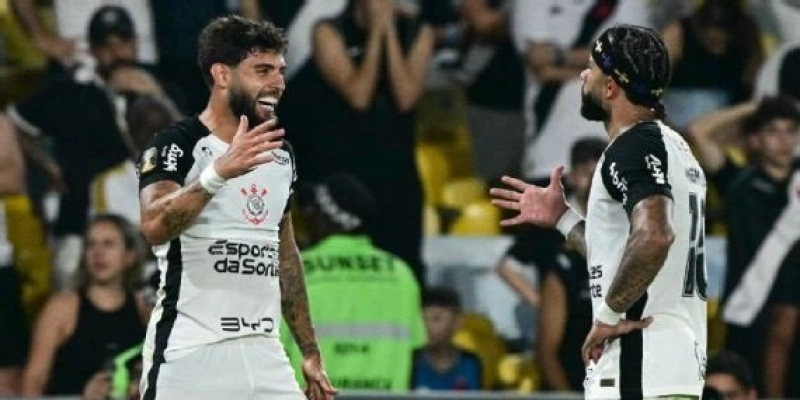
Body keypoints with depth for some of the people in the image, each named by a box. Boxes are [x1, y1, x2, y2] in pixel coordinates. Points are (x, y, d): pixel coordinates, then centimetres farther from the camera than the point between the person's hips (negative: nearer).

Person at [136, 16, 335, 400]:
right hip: (190, 354, -6)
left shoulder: (280, 155, 15)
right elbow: (154, 227, -27)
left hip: (263, 354, 6)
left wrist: (310, 352, 22)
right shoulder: (176, 145, -8)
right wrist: (219, 173, -41)